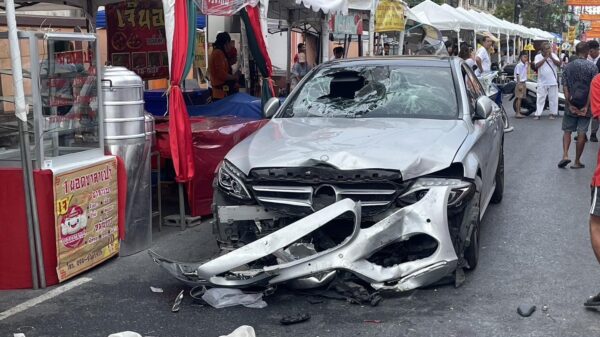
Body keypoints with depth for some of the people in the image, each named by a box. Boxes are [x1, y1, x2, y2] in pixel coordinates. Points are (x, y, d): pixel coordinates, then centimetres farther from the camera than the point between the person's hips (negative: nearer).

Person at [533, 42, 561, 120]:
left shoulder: (553, 55, 6)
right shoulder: (538, 56, 2)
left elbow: (559, 64, -6)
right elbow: (537, 65, -15)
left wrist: (551, 57, -17)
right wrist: (545, 58, -17)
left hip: (553, 81, 1)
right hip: (542, 82, -1)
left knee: (553, 98, 5)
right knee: (540, 98, -2)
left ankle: (553, 113, 13)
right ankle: (538, 114, -1)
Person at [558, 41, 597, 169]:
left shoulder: (568, 66, 0)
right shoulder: (592, 67, -7)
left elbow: (565, 87, -4)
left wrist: (570, 104, -4)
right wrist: (586, 106, -9)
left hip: (571, 106, 1)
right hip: (585, 106, -1)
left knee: (567, 131, 13)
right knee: (581, 133, 4)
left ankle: (565, 155, -5)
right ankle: (577, 161, 9)